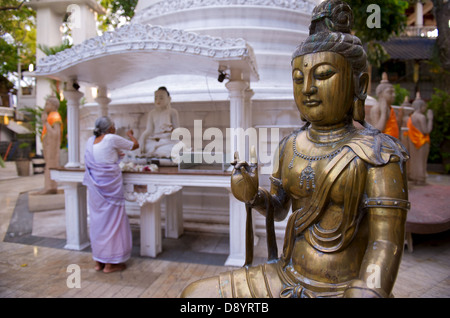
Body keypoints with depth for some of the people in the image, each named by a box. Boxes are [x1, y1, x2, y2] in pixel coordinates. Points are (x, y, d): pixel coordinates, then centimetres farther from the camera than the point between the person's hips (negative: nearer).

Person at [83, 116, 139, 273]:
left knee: (97, 220, 13)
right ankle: (110, 263, 10)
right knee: (112, 220, 2)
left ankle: (98, 261, 25)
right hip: (110, 185, -7)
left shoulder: (91, 141, 9)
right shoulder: (112, 139, -9)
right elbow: (135, 145, 1)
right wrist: (130, 135, 22)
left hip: (95, 187, 7)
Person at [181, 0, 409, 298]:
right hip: (288, 279, 5)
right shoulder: (292, 145, 1)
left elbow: (386, 245, -20)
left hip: (342, 292, -5)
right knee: (193, 296, 1)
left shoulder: (378, 154, -17)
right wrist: (251, 193, -13)